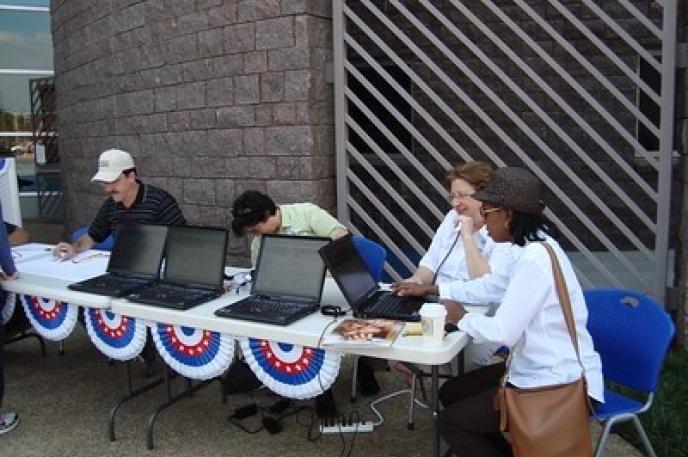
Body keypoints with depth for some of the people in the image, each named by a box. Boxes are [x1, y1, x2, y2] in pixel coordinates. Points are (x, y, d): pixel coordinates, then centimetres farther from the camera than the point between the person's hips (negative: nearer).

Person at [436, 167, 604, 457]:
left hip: (559, 386, -10)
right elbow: (494, 290, 15)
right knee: (451, 393, 16)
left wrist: (462, 318, -8)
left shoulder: (534, 259, -26)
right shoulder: (537, 247, 6)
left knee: (451, 423, -3)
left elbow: (503, 332, -25)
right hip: (545, 371, 10)